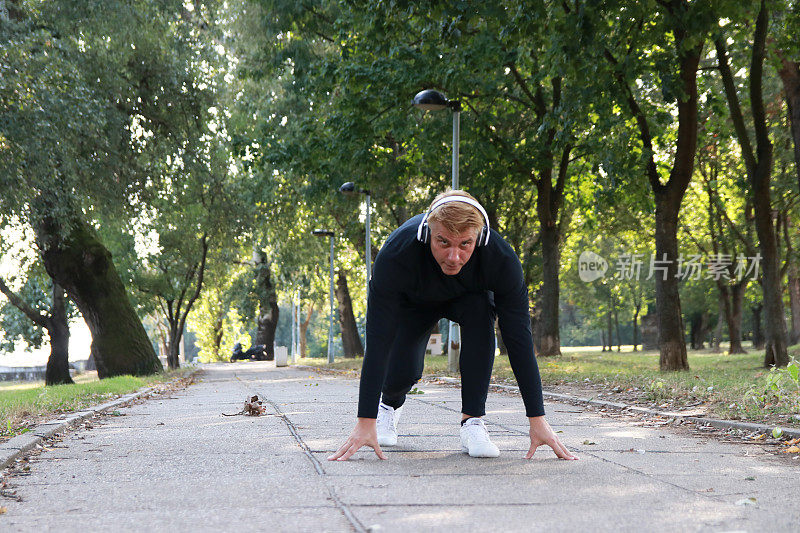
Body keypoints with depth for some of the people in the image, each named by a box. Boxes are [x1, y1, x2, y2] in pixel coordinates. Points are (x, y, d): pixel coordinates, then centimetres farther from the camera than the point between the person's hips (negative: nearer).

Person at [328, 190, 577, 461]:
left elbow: (518, 339, -34)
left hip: (469, 296, 0)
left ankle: (472, 421, -22)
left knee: (481, 312, -33)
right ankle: (389, 404, 21)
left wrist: (537, 419, -37)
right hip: (413, 301, 0)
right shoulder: (396, 254, -42)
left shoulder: (501, 258, -39)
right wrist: (365, 423, -44)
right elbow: (378, 341, -41)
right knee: (402, 373, -18)